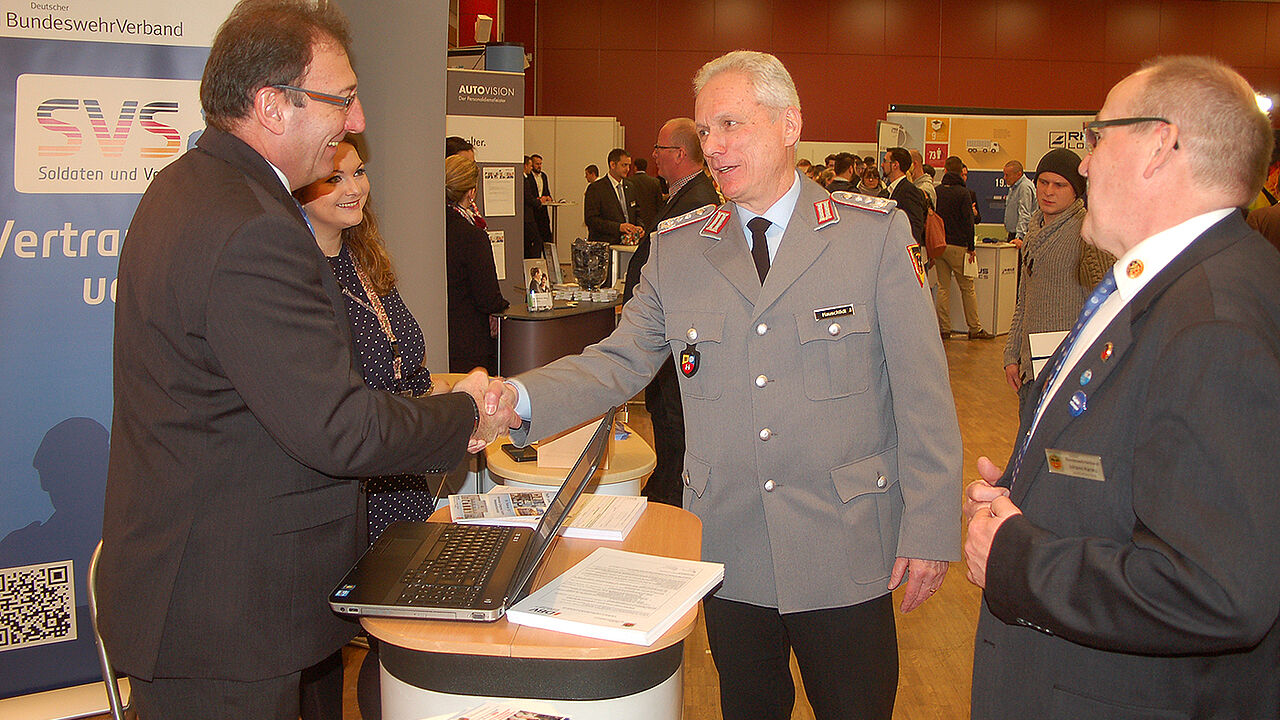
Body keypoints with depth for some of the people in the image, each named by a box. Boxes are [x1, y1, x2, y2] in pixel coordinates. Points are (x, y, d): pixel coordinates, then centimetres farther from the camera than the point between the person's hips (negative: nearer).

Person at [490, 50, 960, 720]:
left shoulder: (877, 232, -4)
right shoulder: (676, 249, 5)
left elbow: (921, 390, -5)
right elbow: (619, 360, 1)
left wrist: (928, 529, -8)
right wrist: (520, 397, -17)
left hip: (846, 554, -2)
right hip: (728, 551, 3)